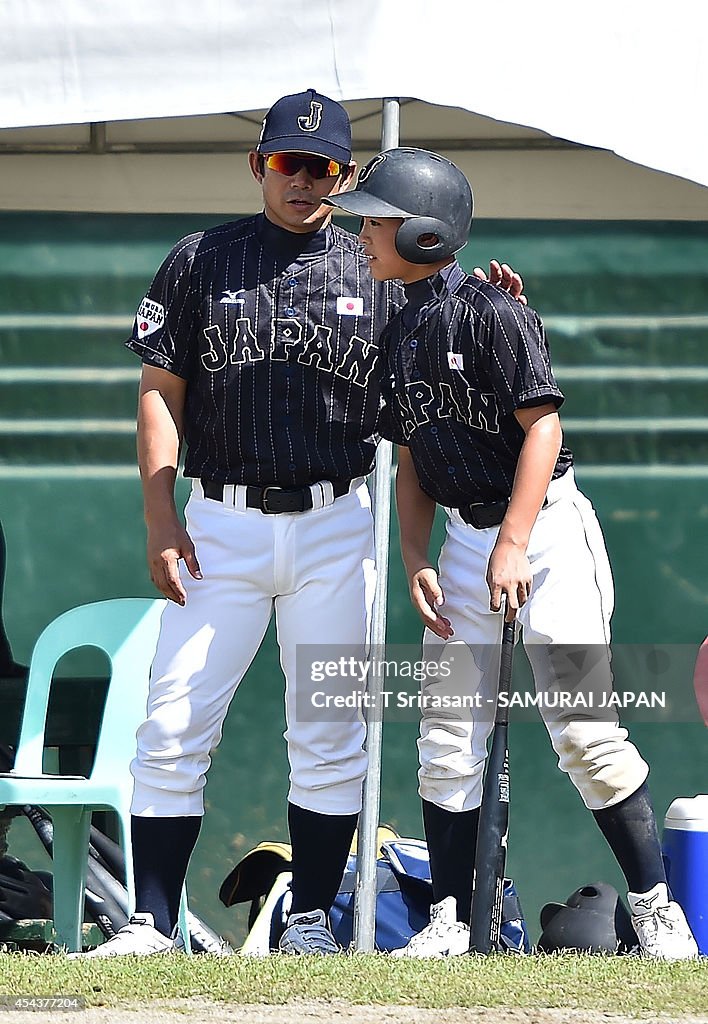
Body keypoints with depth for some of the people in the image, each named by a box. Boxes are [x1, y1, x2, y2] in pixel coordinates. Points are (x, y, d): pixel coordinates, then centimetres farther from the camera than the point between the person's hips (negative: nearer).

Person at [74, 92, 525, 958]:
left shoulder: (381, 275, 9)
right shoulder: (200, 262, 6)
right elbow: (160, 391, 4)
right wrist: (158, 515, -6)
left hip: (335, 528, 1)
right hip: (221, 525, -1)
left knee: (328, 737, 1)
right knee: (172, 728, -5)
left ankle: (310, 920, 9)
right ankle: (149, 924, -1)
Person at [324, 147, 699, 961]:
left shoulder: (492, 314, -12)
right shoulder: (400, 337, 11)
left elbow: (541, 426, -17)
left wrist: (513, 546, -22)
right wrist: (416, 562, 4)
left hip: (543, 528, -8)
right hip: (464, 540, 8)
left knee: (584, 732, -10)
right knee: (447, 739, 3)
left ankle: (656, 907, -3)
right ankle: (450, 922, 8)